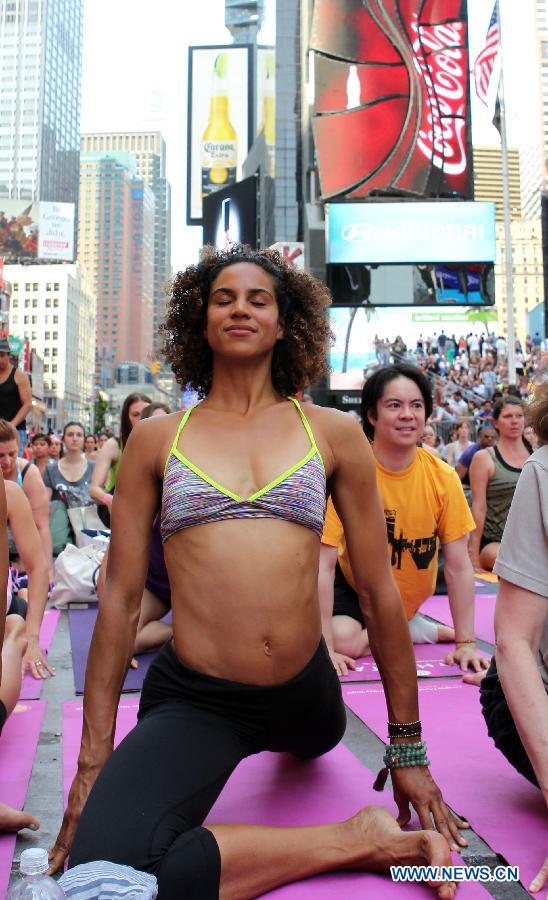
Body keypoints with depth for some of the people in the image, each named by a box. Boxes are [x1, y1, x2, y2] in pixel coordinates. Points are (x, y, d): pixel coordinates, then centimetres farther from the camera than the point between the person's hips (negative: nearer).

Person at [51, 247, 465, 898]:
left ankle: (288, 741, 55)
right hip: (191, 703, -1)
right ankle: (358, 839, -8)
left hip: (305, 693, 2)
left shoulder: (334, 433, 2)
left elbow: (379, 591, 4)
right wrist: (93, 762, 4)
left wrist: (407, 747, 9)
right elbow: (121, 598, 3)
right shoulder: (157, 438, 3)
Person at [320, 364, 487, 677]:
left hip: (413, 598, 4)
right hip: (354, 589, -3)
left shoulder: (443, 477, -17)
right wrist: (326, 649, -29)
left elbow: (459, 567, -11)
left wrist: (466, 643, -15)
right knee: (343, 639, -26)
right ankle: (417, 630, -4)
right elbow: (324, 565, -25)